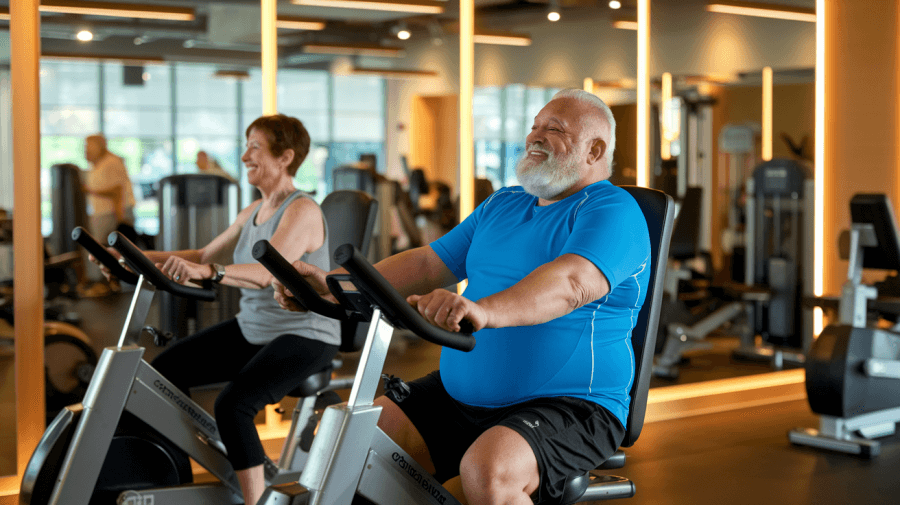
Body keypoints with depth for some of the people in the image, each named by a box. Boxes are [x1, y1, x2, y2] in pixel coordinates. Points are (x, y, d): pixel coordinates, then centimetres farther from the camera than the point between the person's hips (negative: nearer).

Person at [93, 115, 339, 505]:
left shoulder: (302, 212, -17)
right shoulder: (254, 212, 10)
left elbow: (267, 273, -32)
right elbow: (205, 254, 16)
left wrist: (208, 272, -46)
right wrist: (139, 258, 6)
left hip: (305, 336, -9)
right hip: (252, 329, 9)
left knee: (232, 404, -30)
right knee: (163, 370, 1)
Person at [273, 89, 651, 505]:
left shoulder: (613, 211, -9)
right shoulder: (502, 205, 17)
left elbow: (571, 283, -29)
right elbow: (428, 265, 14)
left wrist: (482, 311, -48)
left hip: (570, 407, -7)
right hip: (461, 395, 7)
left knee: (487, 470, -35)